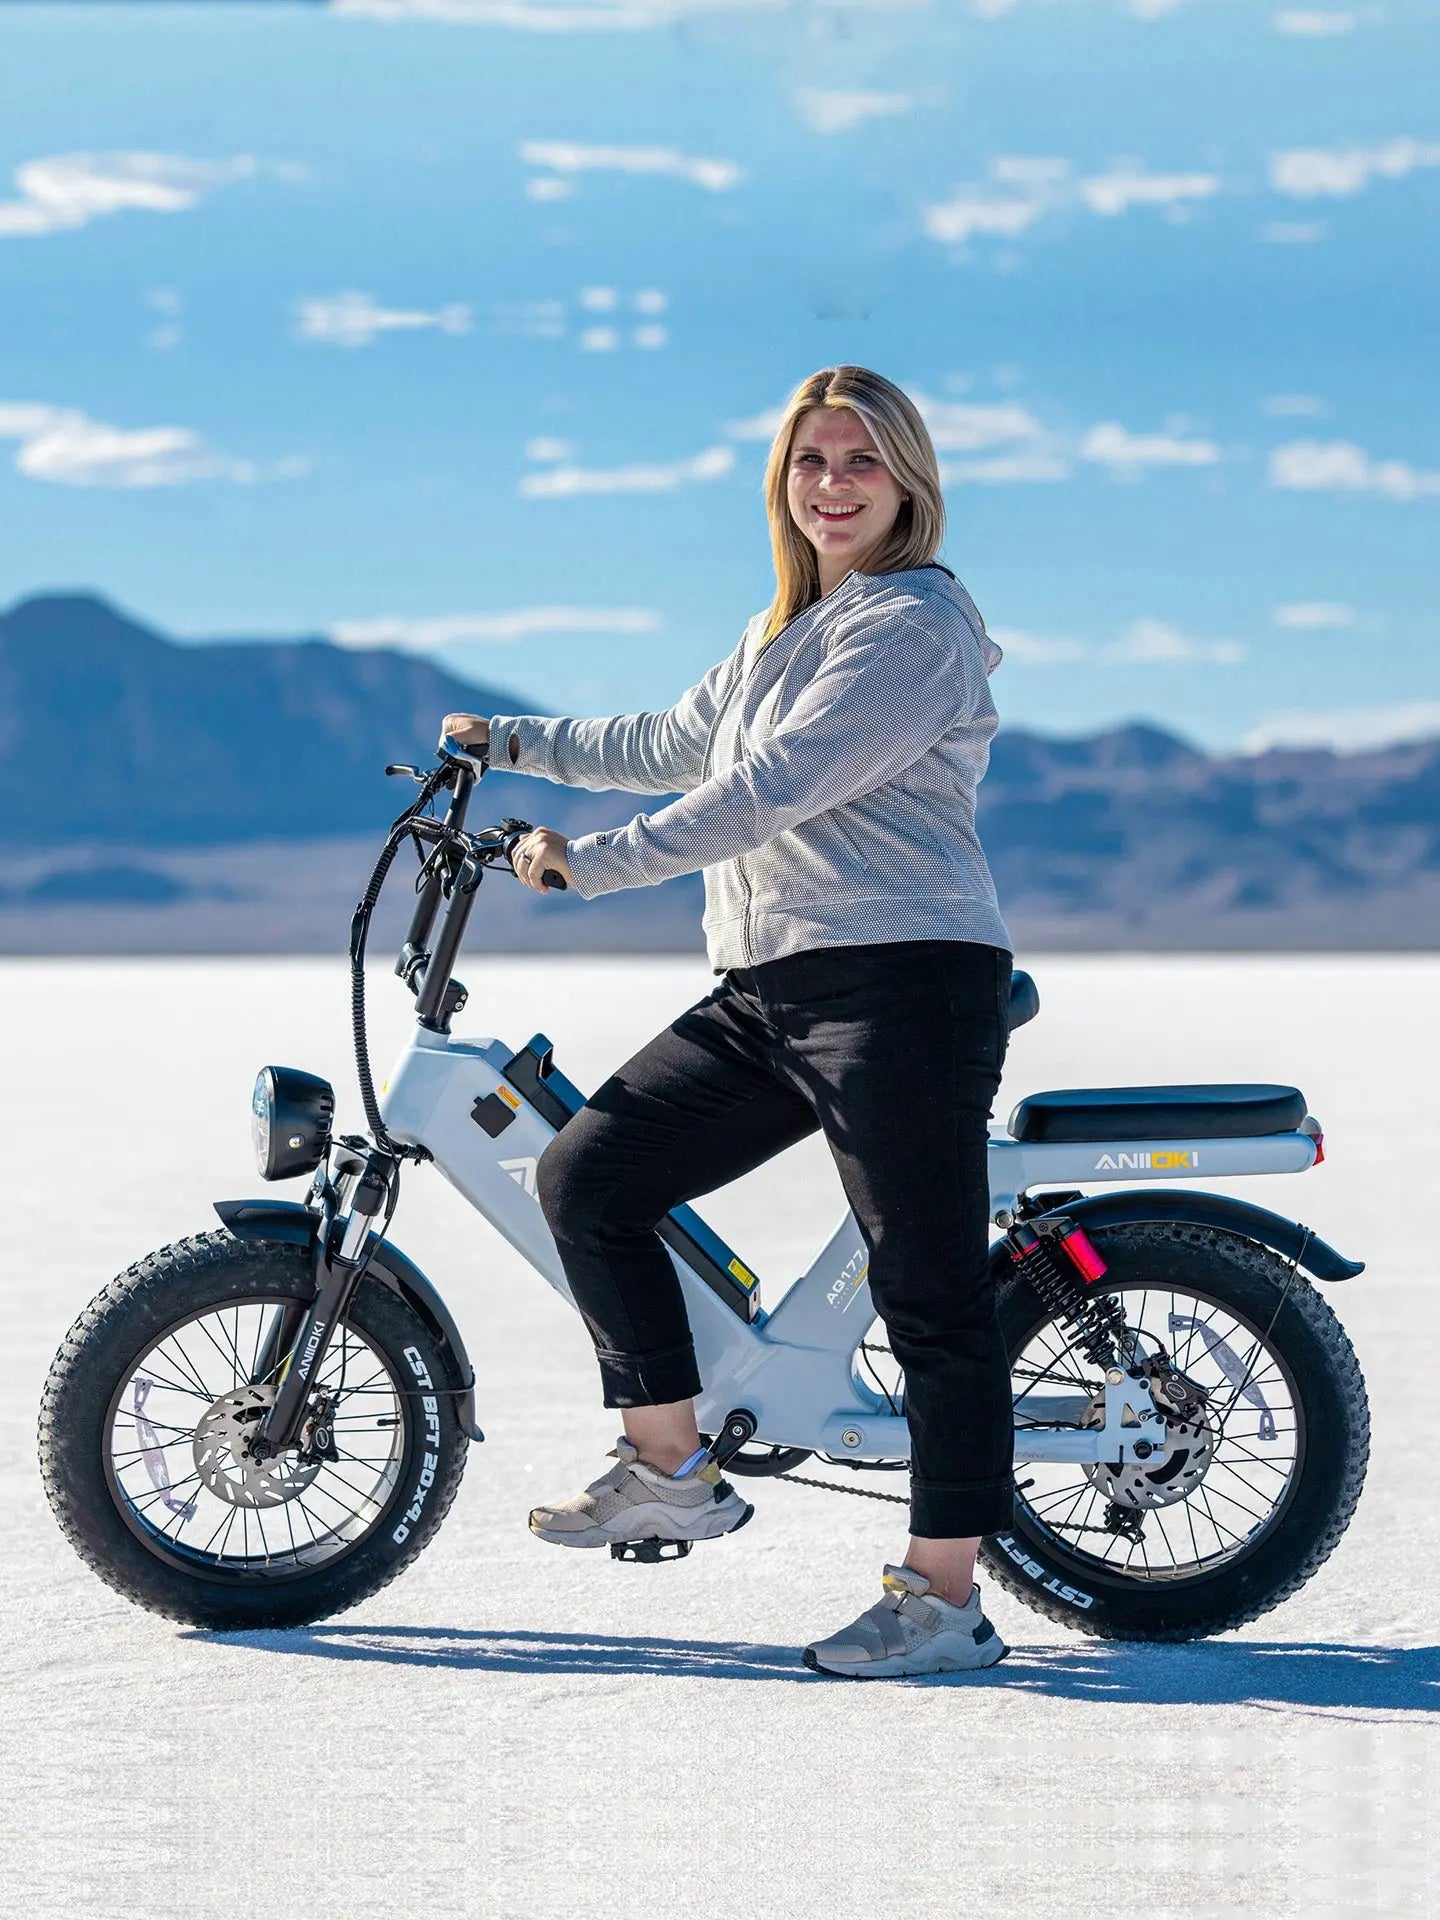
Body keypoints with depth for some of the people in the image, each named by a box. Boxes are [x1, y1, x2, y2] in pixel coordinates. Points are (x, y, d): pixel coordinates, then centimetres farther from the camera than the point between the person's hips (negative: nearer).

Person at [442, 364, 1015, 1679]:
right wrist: (511, 740, 39)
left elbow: (770, 788, -17)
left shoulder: (915, 625, -8)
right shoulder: (786, 632, 23)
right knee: (587, 1175, 3)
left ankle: (944, 1595, -2)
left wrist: (592, 863, -16)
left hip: (904, 980, -9)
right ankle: (670, 1469, 11)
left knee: (929, 1287, -7)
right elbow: (675, 747, 37)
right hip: (762, 991, 9)